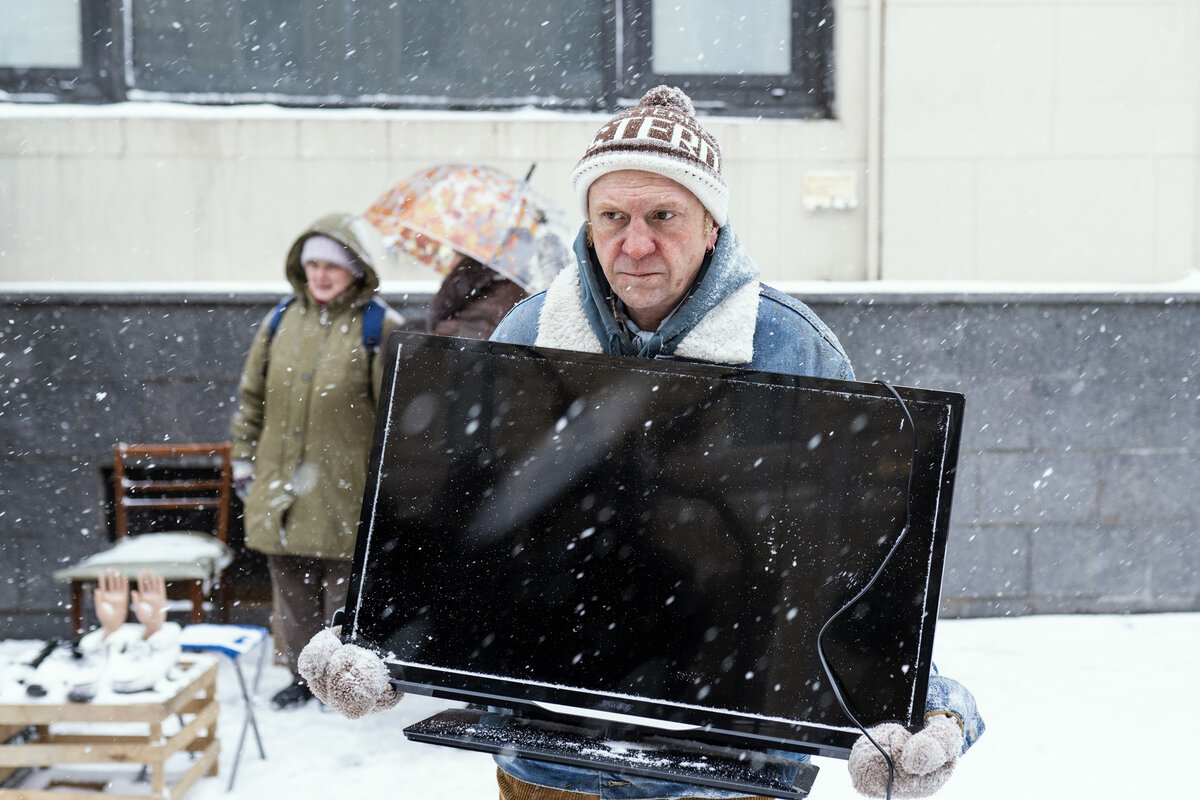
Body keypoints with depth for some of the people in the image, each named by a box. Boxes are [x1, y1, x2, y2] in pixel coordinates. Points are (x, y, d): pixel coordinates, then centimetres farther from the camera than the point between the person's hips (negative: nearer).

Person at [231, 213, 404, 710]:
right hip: (281, 489, 5)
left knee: (344, 588, 3)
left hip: (345, 493, -4)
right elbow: (251, 397, 16)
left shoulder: (380, 328, -6)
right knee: (292, 590, 12)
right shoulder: (280, 322, 9)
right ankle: (304, 675, 27)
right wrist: (244, 460, 14)